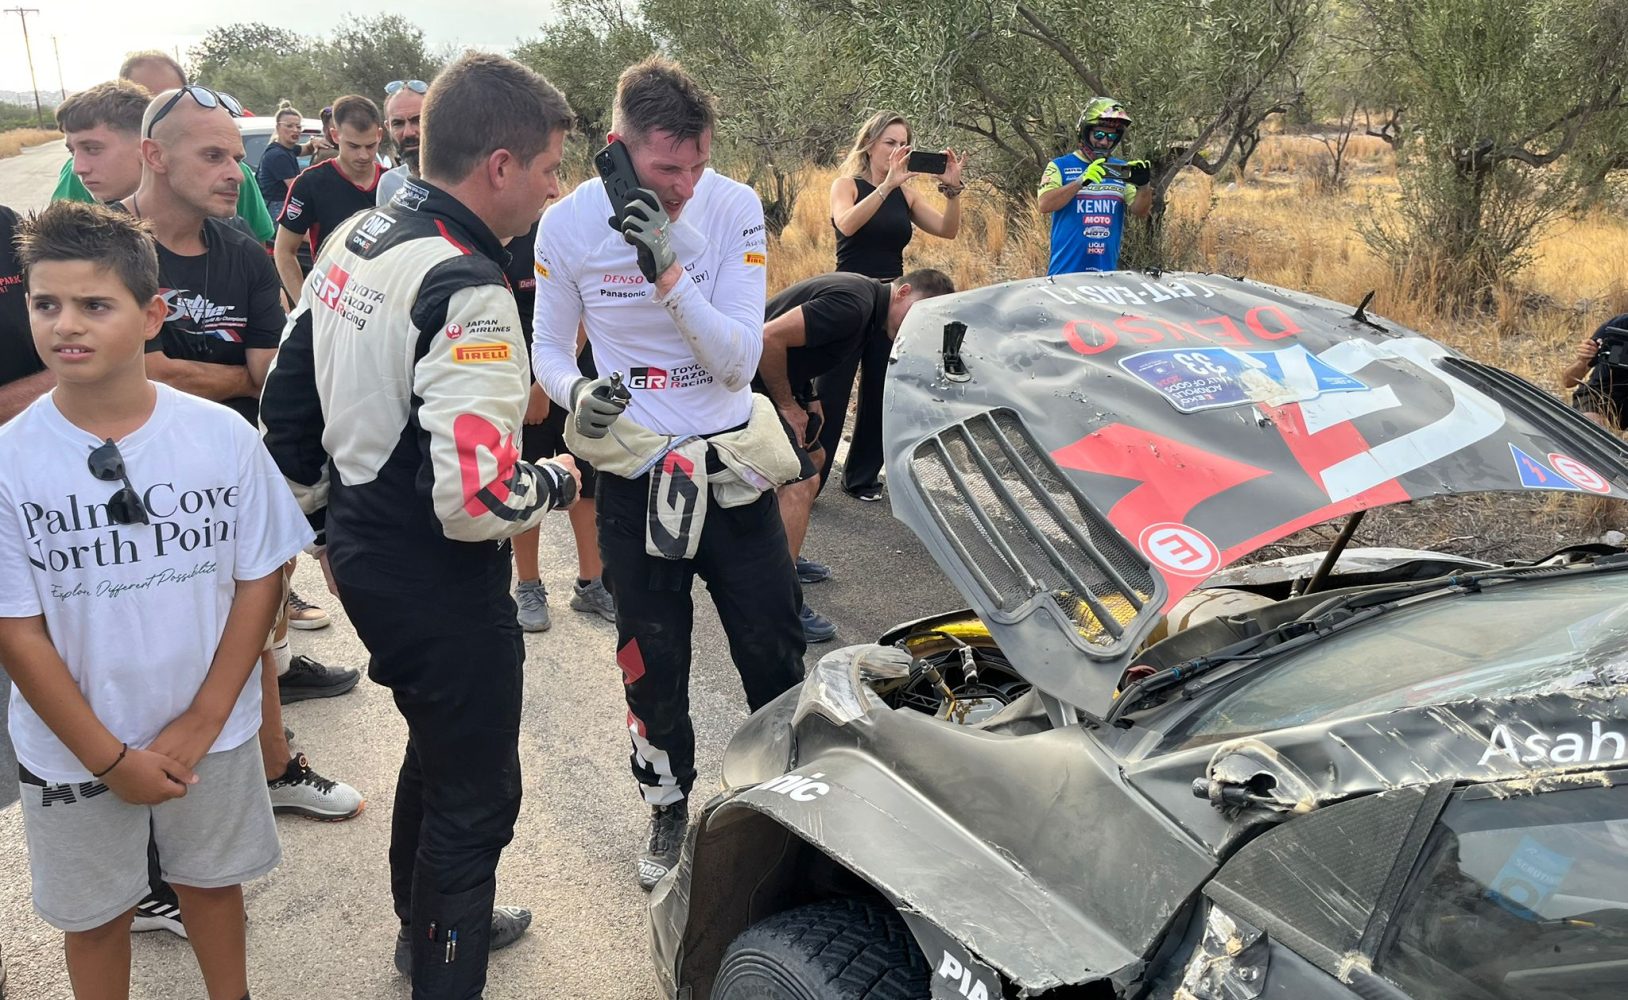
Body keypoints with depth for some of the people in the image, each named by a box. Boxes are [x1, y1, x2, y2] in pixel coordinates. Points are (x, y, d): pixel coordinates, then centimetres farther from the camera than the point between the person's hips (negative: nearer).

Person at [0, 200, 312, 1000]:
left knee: (212, 877, 22)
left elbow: (259, 580, -7)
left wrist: (201, 723, -10)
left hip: (210, 734, 1)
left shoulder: (222, 436, -13)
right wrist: (109, 756, -11)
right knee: (95, 913, 19)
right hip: (72, 750, -1)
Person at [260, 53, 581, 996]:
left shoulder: (352, 239, 3)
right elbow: (477, 502, -32)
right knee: (476, 796, 8)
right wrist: (556, 481, -12)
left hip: (362, 553, 10)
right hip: (439, 579, -10)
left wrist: (324, 510, 23)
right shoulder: (466, 291, -26)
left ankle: (430, 922, 49)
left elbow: (287, 403, 12)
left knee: (436, 749, 28)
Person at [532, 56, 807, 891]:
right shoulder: (568, 224, -11)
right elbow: (549, 350, 2)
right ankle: (669, 808, 38)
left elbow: (740, 358, -16)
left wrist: (668, 274, -30)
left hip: (731, 464, 0)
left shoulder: (734, 207, -13)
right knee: (652, 663, 14)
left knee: (774, 651, 10)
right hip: (635, 476, 0)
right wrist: (577, 394, -21)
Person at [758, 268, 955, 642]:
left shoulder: (868, 307, 9)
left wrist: (810, 401, 5)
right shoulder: (854, 303, -23)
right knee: (800, 483, -14)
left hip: (772, 382, 11)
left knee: (812, 459, 23)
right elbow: (770, 338, -28)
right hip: (748, 383, -11)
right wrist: (787, 407, -16)